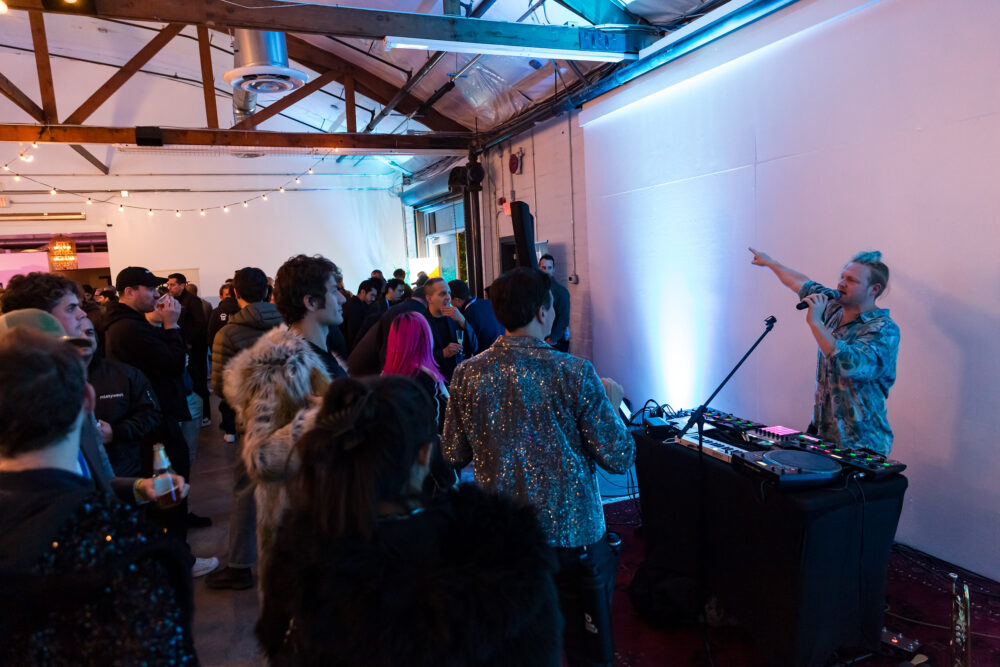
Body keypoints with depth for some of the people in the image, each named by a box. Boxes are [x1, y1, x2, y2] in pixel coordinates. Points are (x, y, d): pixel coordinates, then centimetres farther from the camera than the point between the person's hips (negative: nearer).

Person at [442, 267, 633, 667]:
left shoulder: (467, 375, -8)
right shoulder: (574, 373, -16)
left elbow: (453, 457, 1)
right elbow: (619, 458, -11)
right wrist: (610, 404, 6)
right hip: (573, 536, -3)